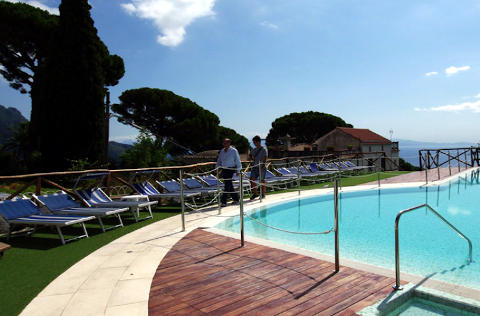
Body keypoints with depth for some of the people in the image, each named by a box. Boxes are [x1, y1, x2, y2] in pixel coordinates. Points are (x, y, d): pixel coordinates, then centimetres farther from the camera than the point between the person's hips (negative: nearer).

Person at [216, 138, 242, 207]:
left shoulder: (234, 151, -8)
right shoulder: (222, 151, 8)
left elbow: (237, 161, -5)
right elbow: (219, 160, 16)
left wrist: (238, 171, -4)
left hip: (230, 169, -6)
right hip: (223, 169, 6)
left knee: (227, 185, -9)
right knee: (229, 185, 11)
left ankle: (224, 202, -8)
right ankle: (235, 199, 25)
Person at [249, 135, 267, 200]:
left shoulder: (263, 150, -6)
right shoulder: (254, 150, 12)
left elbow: (265, 159, -12)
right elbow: (250, 155, 28)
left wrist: (262, 166, -21)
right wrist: (252, 159, 8)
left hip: (262, 167, -6)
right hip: (255, 167, 6)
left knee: (262, 180, 1)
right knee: (252, 179, -3)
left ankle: (263, 194, 12)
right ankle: (255, 193, 8)